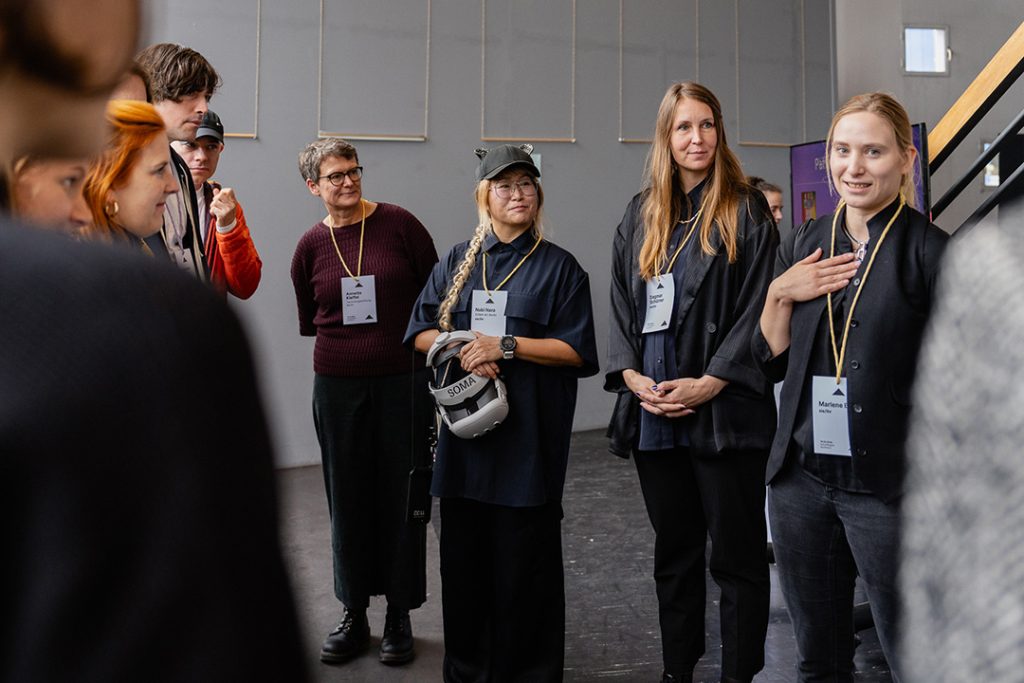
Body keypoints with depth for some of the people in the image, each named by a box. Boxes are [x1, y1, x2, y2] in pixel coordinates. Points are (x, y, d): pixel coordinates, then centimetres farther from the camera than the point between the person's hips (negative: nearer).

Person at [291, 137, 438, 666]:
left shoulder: (398, 224, -4)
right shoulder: (311, 246, 3)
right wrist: (347, 340, 8)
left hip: (404, 380, -2)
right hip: (338, 385, 2)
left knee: (401, 494, 5)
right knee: (348, 498, 8)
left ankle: (399, 617, 19)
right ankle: (354, 615, 23)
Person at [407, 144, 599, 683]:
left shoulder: (559, 267, 2)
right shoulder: (457, 262, 13)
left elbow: (577, 351, -4)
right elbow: (420, 333, 11)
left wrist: (506, 345, -13)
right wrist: (462, 349, -9)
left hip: (528, 436, -3)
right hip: (465, 431, 3)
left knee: (524, 560, 2)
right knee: (464, 556, 7)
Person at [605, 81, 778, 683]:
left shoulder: (746, 212, -2)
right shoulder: (641, 216, 13)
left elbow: (758, 309, -8)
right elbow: (622, 303, 11)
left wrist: (710, 383, -16)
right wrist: (631, 374, -4)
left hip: (724, 413, -5)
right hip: (654, 413, 5)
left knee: (736, 554, 4)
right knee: (674, 551, 15)